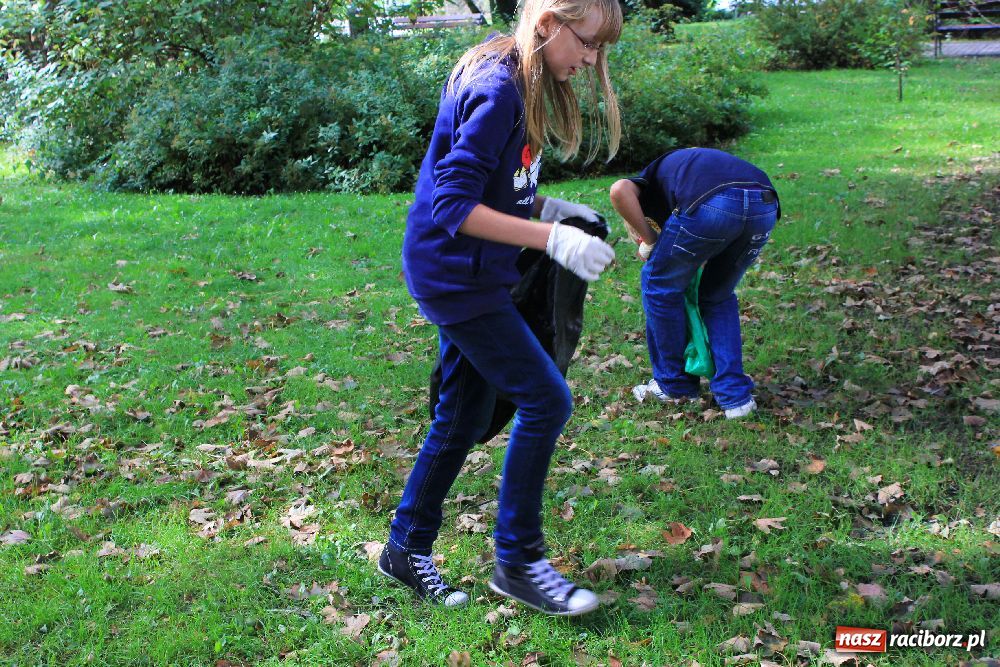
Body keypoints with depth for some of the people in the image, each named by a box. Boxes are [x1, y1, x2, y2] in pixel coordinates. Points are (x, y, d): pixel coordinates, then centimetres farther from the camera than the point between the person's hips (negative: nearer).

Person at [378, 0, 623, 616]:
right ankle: (518, 560, 6)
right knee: (546, 400, -7)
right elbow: (453, 206, -26)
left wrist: (546, 207, 4)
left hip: (468, 275, 10)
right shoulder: (497, 91, -21)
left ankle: (407, 548, 29)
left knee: (464, 417, 15)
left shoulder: (522, 84, 9)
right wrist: (552, 239, -29)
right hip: (455, 275, -10)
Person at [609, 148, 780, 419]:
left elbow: (620, 191, 1)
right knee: (719, 295, 28)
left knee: (659, 285, 20)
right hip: (765, 206, 6)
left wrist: (648, 241, 14)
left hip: (713, 204, -6)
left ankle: (675, 385, 30)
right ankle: (736, 395, 23)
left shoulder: (648, 182, 29)